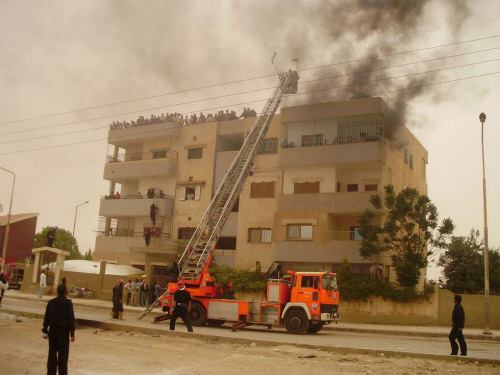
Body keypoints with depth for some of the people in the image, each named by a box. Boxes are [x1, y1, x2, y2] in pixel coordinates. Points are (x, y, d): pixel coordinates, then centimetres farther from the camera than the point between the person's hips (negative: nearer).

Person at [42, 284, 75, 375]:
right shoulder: (68, 303, -11)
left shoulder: (51, 302, 1)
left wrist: (45, 330, 15)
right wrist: (72, 333, -7)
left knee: (52, 354, 12)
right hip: (63, 332, -4)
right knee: (63, 356, 4)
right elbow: (71, 319, -12)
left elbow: (46, 317, 5)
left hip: (53, 331, 4)